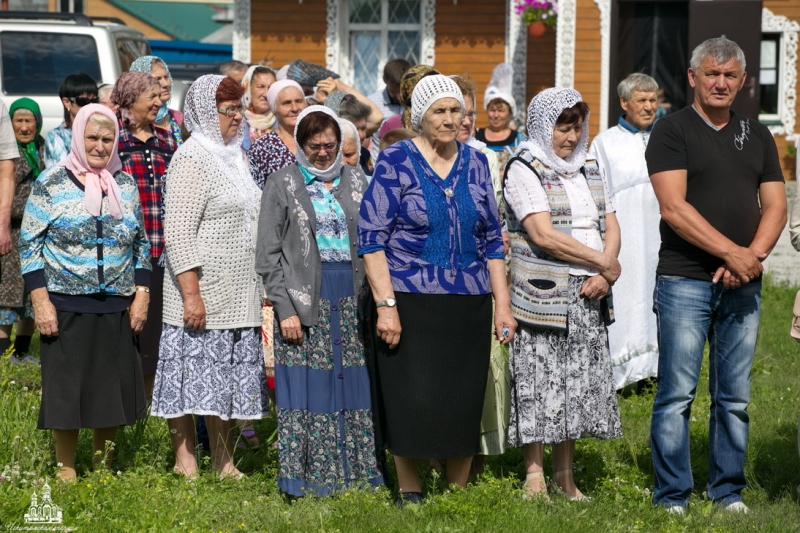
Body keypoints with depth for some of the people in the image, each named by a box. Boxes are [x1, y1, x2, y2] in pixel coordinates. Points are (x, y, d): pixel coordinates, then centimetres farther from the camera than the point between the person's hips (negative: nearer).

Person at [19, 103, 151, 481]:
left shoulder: (125, 185, 8)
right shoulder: (52, 183, -3)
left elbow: (142, 244, 14)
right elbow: (29, 243, -4)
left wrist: (141, 296, 5)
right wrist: (41, 301, -11)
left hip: (116, 307, 3)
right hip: (66, 305, -3)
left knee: (113, 389, 7)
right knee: (66, 388, 1)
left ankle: (103, 464, 23)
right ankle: (66, 471, 14)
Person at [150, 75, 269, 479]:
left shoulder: (235, 156, 16)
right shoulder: (191, 159, -10)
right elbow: (179, 233, -16)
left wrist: (261, 285, 20)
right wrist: (191, 293, -21)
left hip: (240, 295, 8)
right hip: (203, 294, -8)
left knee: (233, 378, 9)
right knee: (195, 375, -5)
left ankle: (224, 461, 15)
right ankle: (185, 462, 3)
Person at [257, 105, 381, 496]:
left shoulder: (356, 181, 11)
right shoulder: (284, 184, 1)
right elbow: (268, 255, -2)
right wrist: (285, 309, -10)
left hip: (352, 299, 3)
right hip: (305, 301, -3)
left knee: (353, 385, 4)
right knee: (309, 388, -2)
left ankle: (354, 471, 13)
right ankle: (306, 476, 6)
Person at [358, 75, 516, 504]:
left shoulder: (475, 163, 10)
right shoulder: (395, 161, -3)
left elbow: (492, 239, 15)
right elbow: (371, 236, -7)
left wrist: (502, 304, 9)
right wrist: (386, 304, -14)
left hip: (468, 305, 4)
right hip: (411, 302, -4)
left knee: (464, 404, 5)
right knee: (412, 403, -3)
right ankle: (409, 493, 11)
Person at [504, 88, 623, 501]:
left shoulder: (588, 170, 16)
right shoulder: (525, 169, -5)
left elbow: (611, 227, 12)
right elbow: (543, 235, -15)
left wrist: (604, 272, -8)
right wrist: (604, 263, -11)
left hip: (588, 295, 6)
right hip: (543, 293, -6)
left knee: (579, 383, 6)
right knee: (539, 380, -4)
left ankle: (564, 474, 14)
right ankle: (534, 474, 5)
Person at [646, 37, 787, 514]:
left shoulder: (757, 135, 14)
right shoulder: (673, 130, -1)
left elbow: (776, 207, 9)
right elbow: (674, 208, -11)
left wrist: (753, 256, -9)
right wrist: (732, 252, -15)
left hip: (743, 284, 4)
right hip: (685, 282, -4)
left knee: (735, 397, 8)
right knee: (677, 394, -3)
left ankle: (729, 492, 18)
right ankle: (673, 498, 5)